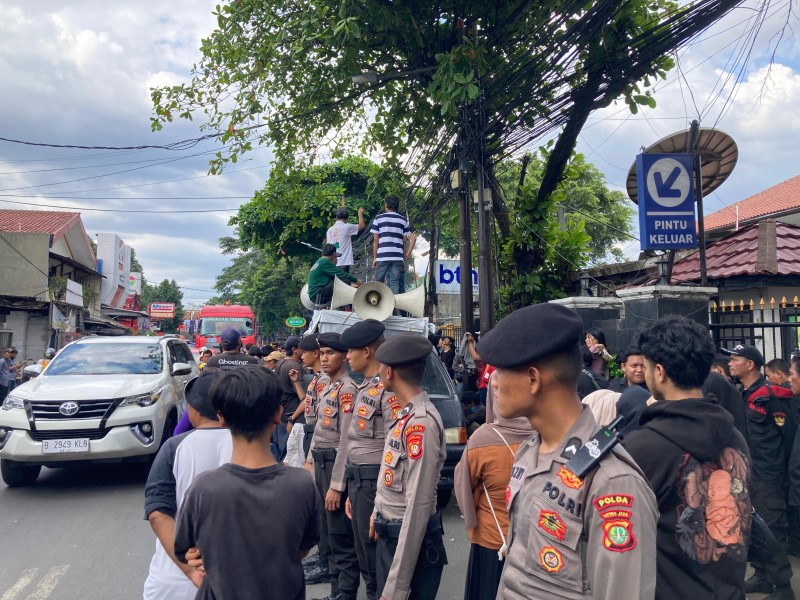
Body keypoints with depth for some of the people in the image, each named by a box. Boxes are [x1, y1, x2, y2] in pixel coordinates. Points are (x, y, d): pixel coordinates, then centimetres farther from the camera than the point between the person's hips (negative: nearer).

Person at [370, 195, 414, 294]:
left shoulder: (379, 218, 5)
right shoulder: (403, 220, 12)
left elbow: (375, 240, 2)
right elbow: (404, 241, 9)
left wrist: (374, 258, 6)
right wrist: (405, 258, 13)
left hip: (382, 256, -2)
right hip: (398, 257, 2)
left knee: (378, 282, 5)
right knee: (395, 282, 3)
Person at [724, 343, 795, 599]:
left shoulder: (770, 395, -16)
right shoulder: (743, 395, 10)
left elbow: (789, 433, -13)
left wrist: (778, 467, -8)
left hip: (767, 475, -9)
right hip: (749, 472, 9)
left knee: (772, 528, -1)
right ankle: (762, 577, 29)